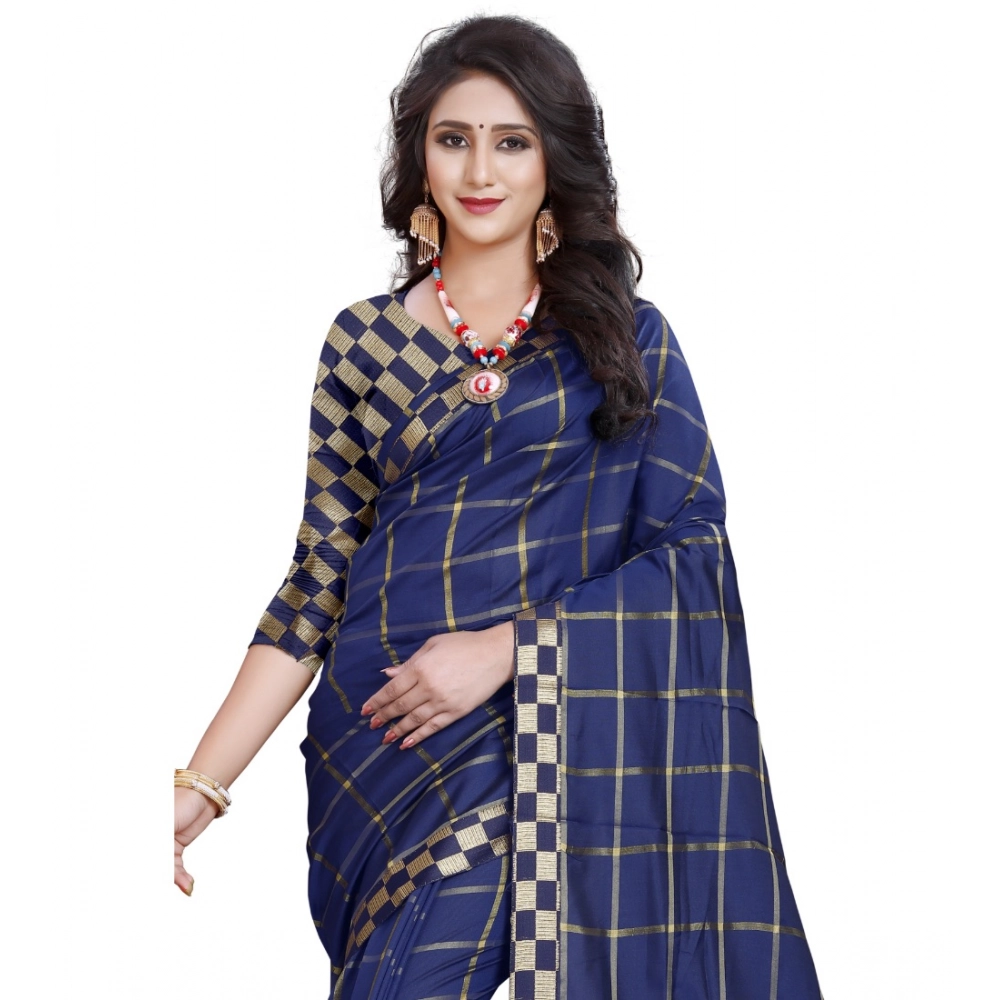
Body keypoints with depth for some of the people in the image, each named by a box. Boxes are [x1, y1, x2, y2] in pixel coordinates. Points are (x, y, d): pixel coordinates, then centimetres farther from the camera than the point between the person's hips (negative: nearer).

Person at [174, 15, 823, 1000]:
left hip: (560, 721, -1)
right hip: (384, 726, 2)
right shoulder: (363, 341, 11)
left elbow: (694, 544, 1)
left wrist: (505, 648, -11)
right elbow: (315, 585, 10)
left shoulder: (628, 337, 8)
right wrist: (196, 789, 1)